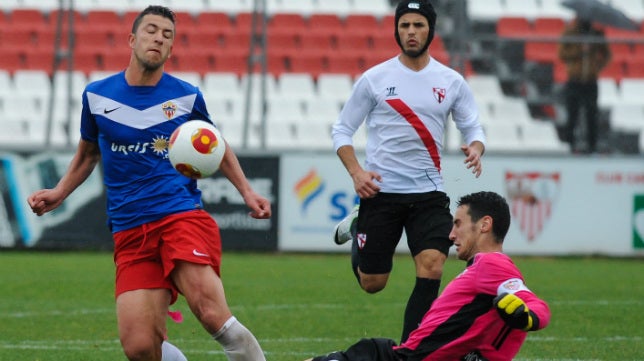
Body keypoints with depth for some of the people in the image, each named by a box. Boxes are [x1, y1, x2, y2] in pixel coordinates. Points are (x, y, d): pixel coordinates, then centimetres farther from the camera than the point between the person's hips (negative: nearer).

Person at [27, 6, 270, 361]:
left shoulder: (187, 97, 5)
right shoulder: (97, 95, 9)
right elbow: (88, 152, 27)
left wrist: (246, 191, 12)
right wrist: (58, 193, 15)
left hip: (182, 215, -2)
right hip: (129, 234, 2)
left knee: (211, 312, -28)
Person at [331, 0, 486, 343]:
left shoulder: (451, 82, 3)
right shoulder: (375, 79, -2)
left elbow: (473, 128, 9)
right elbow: (342, 130, 3)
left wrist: (475, 148, -16)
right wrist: (356, 171, -13)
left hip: (429, 193, 1)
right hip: (381, 191, -1)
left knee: (432, 268, -18)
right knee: (372, 283, 6)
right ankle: (355, 228, 38)